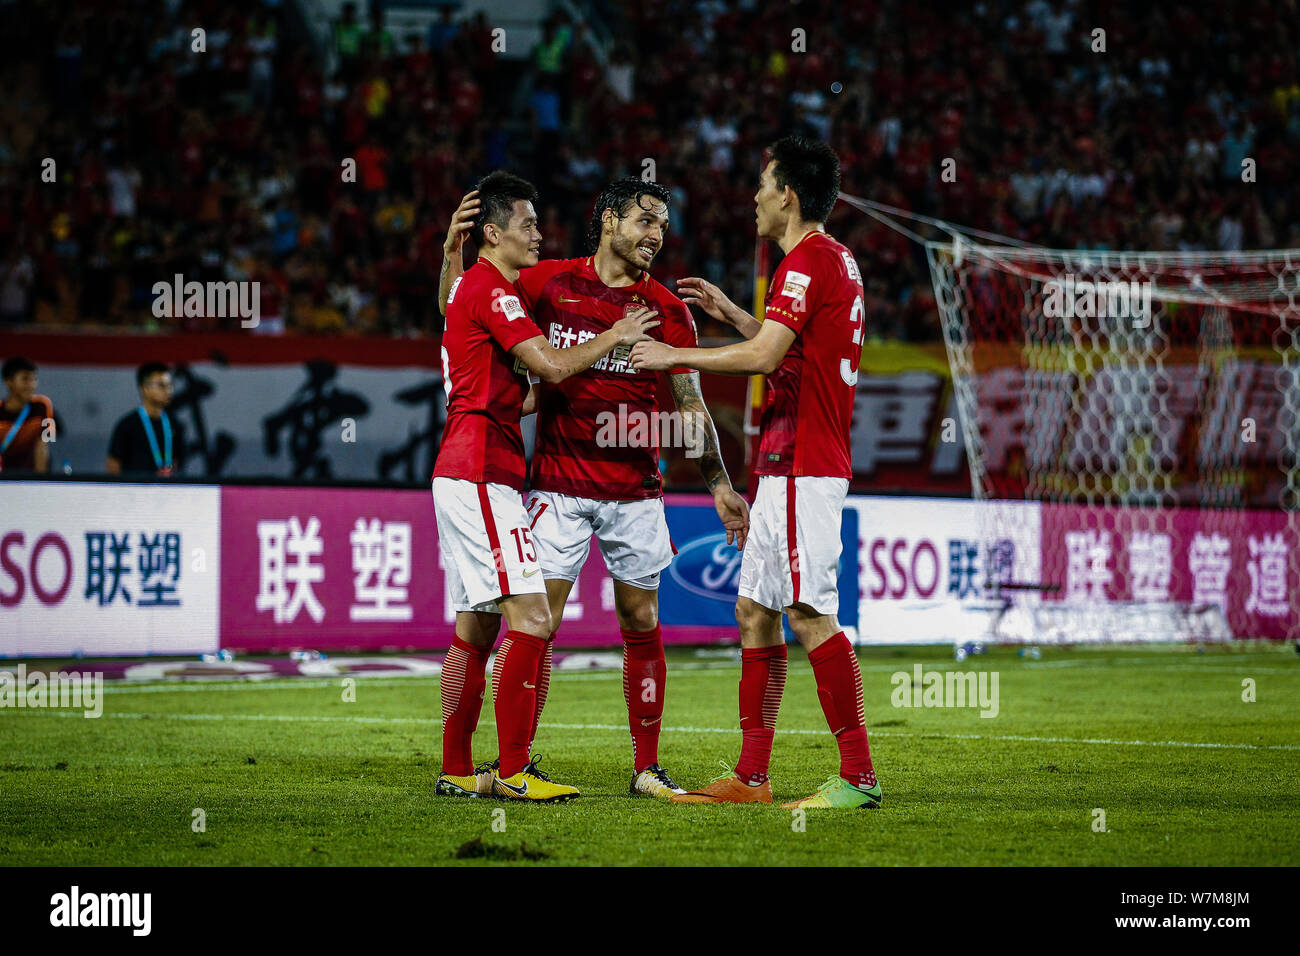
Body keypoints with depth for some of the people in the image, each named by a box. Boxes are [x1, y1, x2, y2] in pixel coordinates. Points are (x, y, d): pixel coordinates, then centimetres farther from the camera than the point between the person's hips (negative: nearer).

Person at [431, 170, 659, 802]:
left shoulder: (471, 286, 20)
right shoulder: (490, 288, -11)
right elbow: (552, 367, -17)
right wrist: (614, 336, -4)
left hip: (461, 475, 11)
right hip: (482, 473, -11)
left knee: (476, 625, 11)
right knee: (530, 617, -13)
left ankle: (456, 771, 14)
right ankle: (513, 772, -13)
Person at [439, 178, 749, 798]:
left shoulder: (667, 310, 4)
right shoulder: (548, 282, 2)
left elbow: (689, 406, 9)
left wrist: (719, 484, 3)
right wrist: (454, 248, -4)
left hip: (636, 491, 2)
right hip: (558, 485, -2)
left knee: (642, 624, 4)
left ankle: (646, 767, 12)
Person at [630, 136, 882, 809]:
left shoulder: (809, 259, -13)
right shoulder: (834, 260, 19)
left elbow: (763, 356, -20)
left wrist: (674, 356, -10)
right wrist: (728, 312, 29)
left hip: (801, 469, -10)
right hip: (786, 467, 10)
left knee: (810, 615, -12)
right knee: (755, 610, 10)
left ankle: (859, 776, -12)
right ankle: (750, 777, 12)